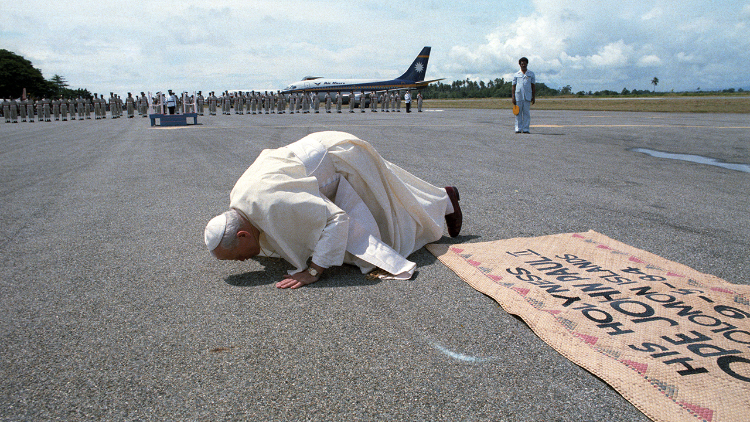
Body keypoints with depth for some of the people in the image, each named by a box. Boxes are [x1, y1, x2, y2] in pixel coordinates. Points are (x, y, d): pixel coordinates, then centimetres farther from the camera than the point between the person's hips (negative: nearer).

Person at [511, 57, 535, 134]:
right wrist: (513, 97, 0)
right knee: (518, 113, -1)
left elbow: (533, 86, 12)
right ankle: (518, 128, 3)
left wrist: (534, 97, 5)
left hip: (527, 97, 0)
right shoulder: (516, 75, 12)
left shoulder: (531, 74, 13)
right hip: (518, 96, 0)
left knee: (527, 113, -1)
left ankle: (526, 129, 2)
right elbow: (513, 86, 10)